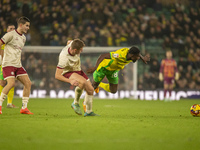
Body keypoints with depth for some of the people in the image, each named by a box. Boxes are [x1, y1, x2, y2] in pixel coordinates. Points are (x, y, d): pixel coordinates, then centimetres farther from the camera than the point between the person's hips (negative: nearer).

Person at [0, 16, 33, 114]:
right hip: (8, 64, -8)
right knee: (11, 83, -25)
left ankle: (24, 108, 2)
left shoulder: (23, 38, 17)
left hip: (18, 65, 8)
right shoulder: (11, 35, -7)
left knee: (28, 83, -4)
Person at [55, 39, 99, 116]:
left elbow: (69, 42, 7)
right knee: (82, 82, -36)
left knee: (90, 90, 5)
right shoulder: (64, 58, -39)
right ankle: (75, 103, -12)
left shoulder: (72, 44, -22)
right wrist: (70, 81, -46)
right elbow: (57, 75, -35)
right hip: (67, 72, -8)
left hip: (78, 70, 8)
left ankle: (88, 111, 25)